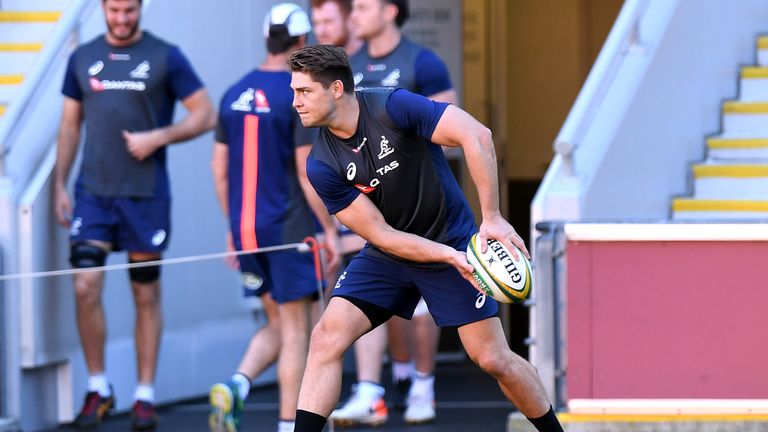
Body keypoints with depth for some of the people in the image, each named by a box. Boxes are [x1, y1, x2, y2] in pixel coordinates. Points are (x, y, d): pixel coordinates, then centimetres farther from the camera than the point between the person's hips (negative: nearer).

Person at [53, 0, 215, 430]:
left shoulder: (165, 57, 0)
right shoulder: (84, 58, 9)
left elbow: (205, 116, 0)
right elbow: (71, 124, 15)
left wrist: (157, 138, -13)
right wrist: (60, 184, 9)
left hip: (146, 195, -2)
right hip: (93, 192, 2)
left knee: (147, 294, 4)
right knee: (86, 286, -9)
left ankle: (145, 396, 12)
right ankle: (98, 387, 5)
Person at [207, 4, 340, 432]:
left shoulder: (235, 95, 8)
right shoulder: (298, 95, -12)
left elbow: (220, 168, 11)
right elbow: (307, 171, -14)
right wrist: (330, 228, -7)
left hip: (246, 228, 6)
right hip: (291, 228, -6)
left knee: (278, 324, 17)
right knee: (296, 330, 2)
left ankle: (235, 386, -6)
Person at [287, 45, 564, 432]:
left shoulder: (392, 107, -22)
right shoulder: (321, 166, -12)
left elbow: (476, 136, -28)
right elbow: (381, 234, -13)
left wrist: (492, 218, -30)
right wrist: (450, 257, -25)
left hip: (453, 242, -3)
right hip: (387, 256, 3)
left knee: (492, 359, -5)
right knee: (326, 337, -14)